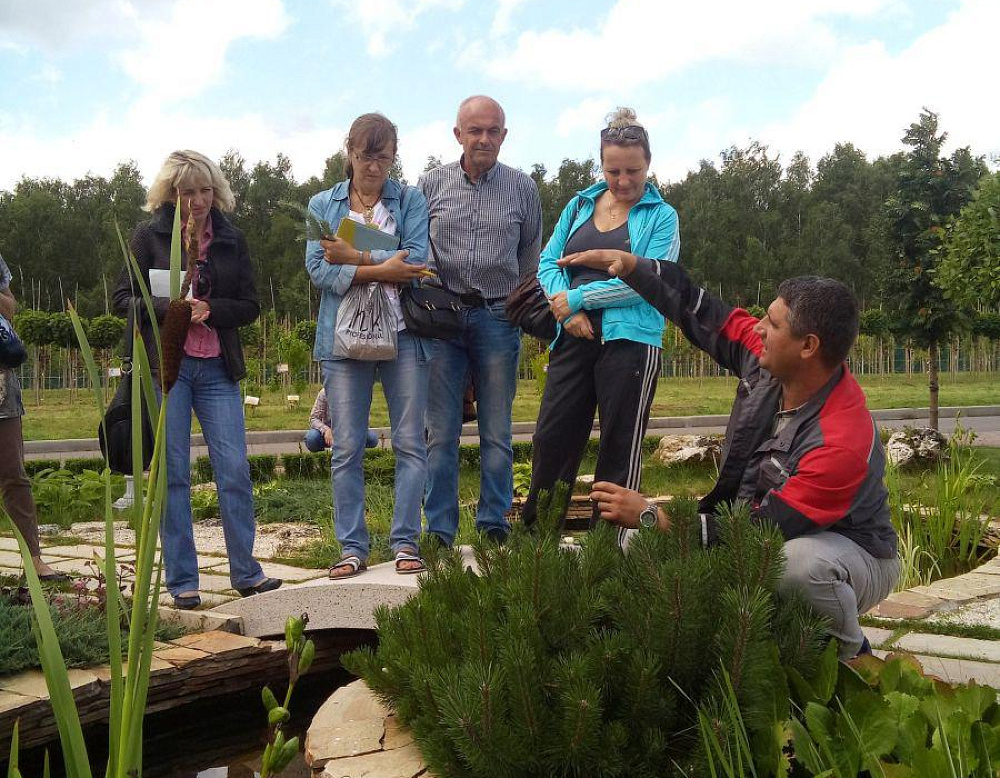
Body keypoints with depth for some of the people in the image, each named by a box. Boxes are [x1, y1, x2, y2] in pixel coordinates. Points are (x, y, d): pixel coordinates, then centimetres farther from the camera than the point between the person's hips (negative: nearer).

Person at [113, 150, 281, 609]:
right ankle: (182, 581, 10)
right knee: (173, 474, 1)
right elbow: (122, 297, 1)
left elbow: (250, 307, 7)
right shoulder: (149, 235, 3)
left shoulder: (231, 240, 9)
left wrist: (209, 309, -11)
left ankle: (245, 572, 9)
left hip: (217, 368, 2)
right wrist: (169, 308, -16)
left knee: (235, 470, -2)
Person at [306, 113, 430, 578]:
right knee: (346, 448, 1)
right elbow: (318, 270, -4)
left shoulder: (411, 201, 8)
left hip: (402, 334, 0)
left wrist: (354, 257, -11)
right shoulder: (323, 205, 11)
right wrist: (381, 269, -14)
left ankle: (405, 542, 10)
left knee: (410, 443, 0)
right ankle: (353, 547, 10)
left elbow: (416, 261, -8)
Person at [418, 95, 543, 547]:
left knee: (497, 432, 4)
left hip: (498, 317, 0)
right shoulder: (431, 184, 7)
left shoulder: (523, 188, 8)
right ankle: (440, 530, 8)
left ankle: (494, 526, 14)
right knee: (441, 431, 0)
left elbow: (530, 256, 15)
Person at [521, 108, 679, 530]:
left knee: (619, 449, 3)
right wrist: (568, 313, -9)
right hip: (575, 338, 4)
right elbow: (548, 263, 10)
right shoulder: (579, 205, 13)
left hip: (630, 341, -4)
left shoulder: (661, 216, 1)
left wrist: (578, 298, -10)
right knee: (552, 438, 3)